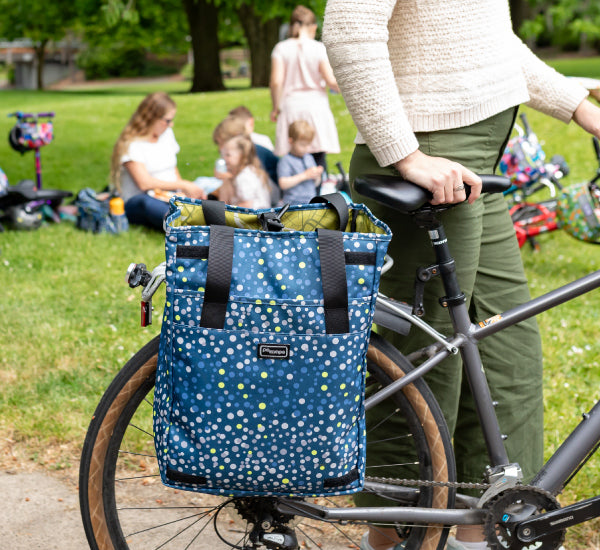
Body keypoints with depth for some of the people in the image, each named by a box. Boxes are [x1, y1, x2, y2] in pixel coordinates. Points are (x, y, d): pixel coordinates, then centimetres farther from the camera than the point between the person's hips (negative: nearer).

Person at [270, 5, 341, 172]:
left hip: (291, 107, 1)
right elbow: (331, 80, -6)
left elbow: (276, 82, -5)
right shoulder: (319, 48, -2)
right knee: (319, 157, 2)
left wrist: (276, 107, 7)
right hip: (316, 107, -1)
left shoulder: (281, 48, 1)